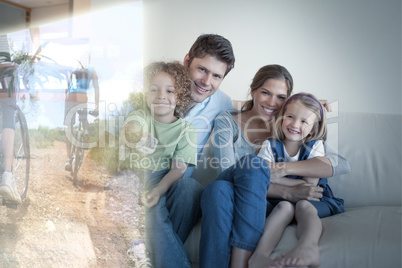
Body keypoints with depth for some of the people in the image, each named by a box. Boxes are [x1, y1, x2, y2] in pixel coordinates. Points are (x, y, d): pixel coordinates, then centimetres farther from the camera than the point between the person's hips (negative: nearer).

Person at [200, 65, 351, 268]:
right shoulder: (226, 122, 3)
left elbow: (342, 165, -6)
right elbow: (228, 173, -12)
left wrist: (284, 168, -20)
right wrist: (287, 192, -22)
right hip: (227, 203, -1)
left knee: (254, 167, -30)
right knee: (218, 187, -35)